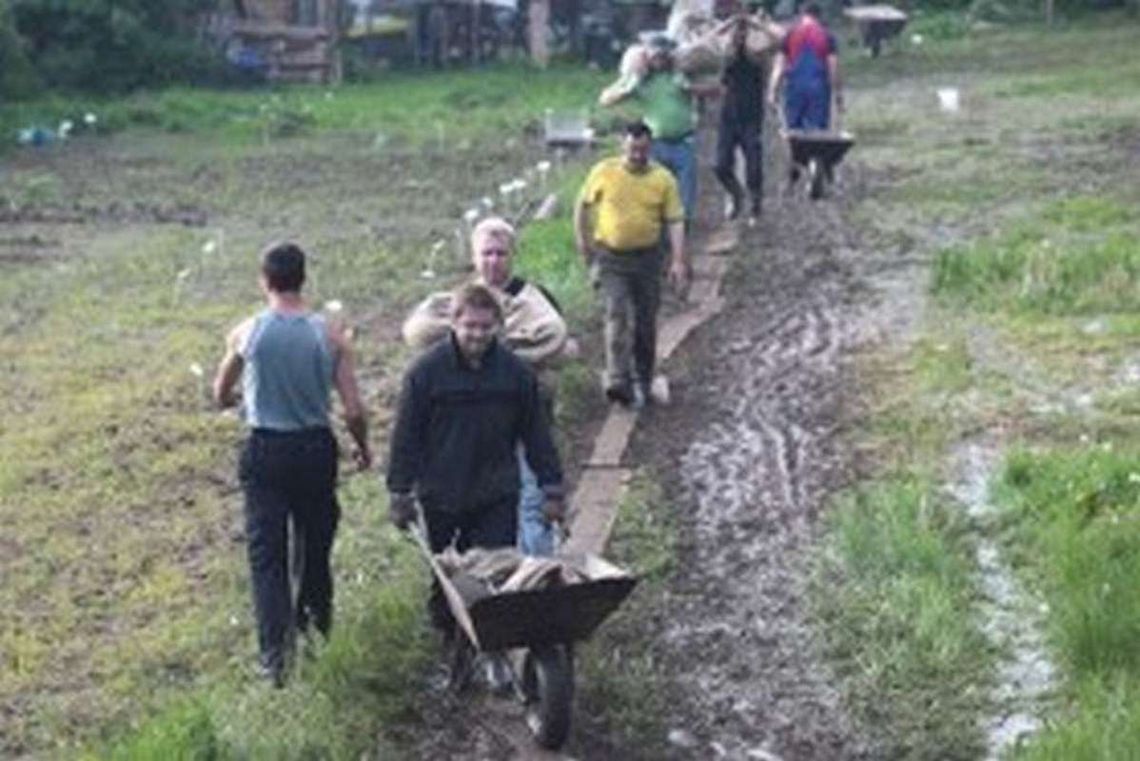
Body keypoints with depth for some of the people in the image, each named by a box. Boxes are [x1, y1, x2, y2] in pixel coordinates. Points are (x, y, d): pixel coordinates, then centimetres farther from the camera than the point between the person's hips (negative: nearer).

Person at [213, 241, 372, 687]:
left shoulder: (246, 334, -9)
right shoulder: (330, 336, -9)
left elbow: (221, 396, 6)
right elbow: (353, 411, -8)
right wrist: (363, 448, 11)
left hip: (265, 451, -1)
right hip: (315, 449, 1)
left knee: (266, 551, 3)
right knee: (315, 540, 21)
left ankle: (276, 649, -6)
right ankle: (315, 621, 38)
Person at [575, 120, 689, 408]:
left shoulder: (663, 179, -4)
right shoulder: (603, 172, -4)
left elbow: (675, 221, -4)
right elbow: (583, 205, 9)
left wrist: (679, 260, -11)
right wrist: (582, 241, 5)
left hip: (646, 257, 2)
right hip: (610, 257, -1)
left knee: (645, 321, 9)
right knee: (616, 315, -15)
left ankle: (642, 381, 24)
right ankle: (618, 381, -21)